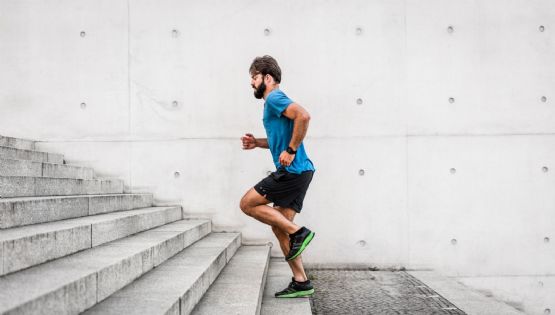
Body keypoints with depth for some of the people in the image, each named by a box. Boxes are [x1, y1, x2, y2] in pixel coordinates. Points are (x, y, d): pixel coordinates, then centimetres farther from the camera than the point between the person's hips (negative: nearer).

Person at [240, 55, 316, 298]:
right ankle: (301, 283, 11)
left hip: (293, 171, -10)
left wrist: (291, 151, -22)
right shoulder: (273, 102, 23)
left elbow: (303, 115, -26)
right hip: (296, 172, 10)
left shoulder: (274, 98, -8)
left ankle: (298, 232, -4)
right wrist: (257, 143, 17)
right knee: (279, 227, 9)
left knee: (247, 203, -5)